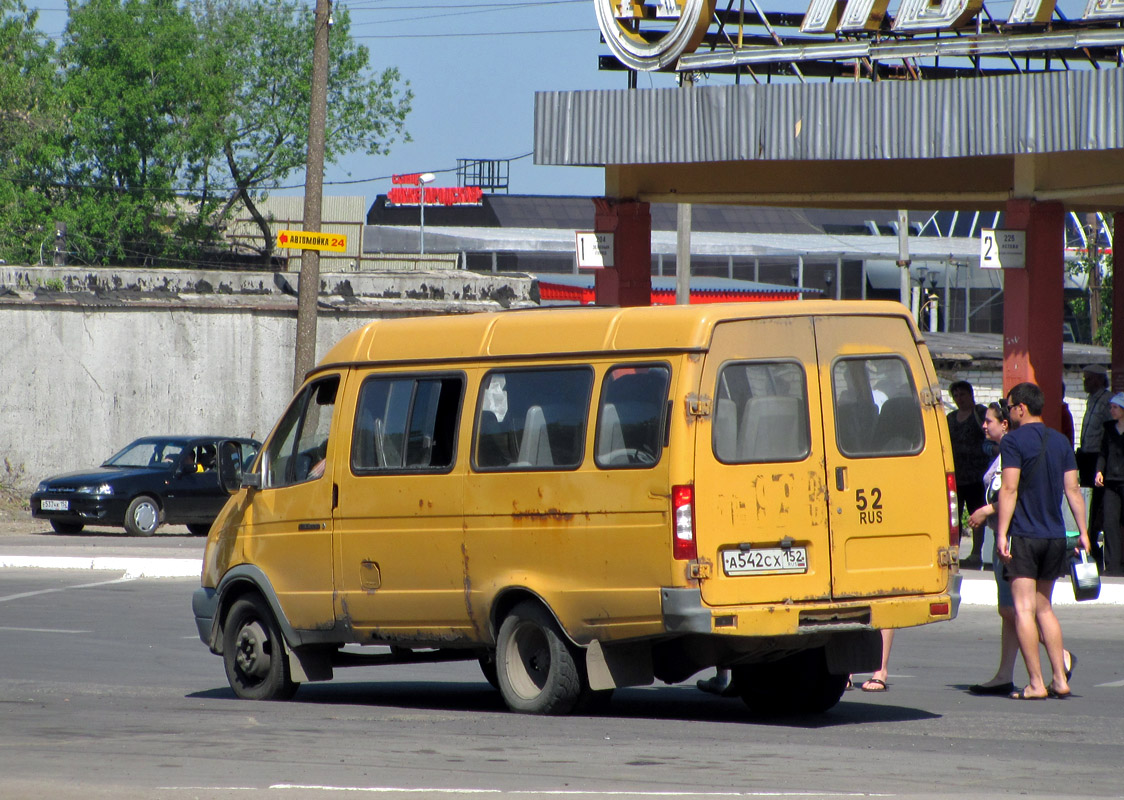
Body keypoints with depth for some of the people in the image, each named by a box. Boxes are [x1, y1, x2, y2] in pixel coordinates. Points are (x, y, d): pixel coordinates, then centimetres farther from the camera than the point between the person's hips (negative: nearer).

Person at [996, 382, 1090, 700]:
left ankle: (1036, 683, -8)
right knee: (1044, 608, 16)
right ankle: (1059, 679, 11)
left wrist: (1002, 533, -16)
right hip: (1054, 536, 6)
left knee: (1024, 609, -4)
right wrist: (1083, 531, 12)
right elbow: (1072, 489, 9)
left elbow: (1009, 489, -15)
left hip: (1023, 535, -6)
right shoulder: (1060, 441, 10)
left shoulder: (1013, 441, -8)